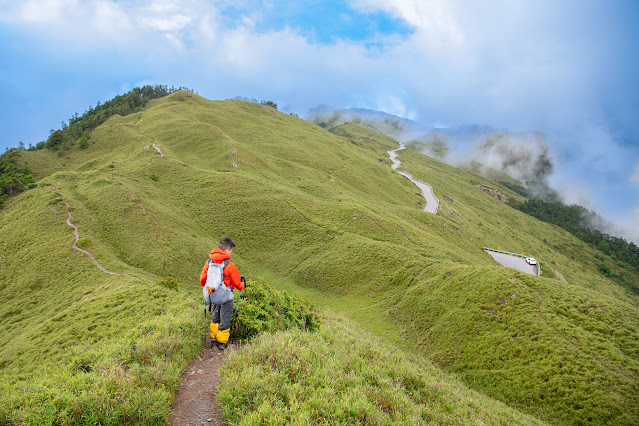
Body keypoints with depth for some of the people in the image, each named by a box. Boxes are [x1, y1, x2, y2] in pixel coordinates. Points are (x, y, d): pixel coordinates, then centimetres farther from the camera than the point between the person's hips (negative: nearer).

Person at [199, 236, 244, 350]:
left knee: (215, 318, 23)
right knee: (225, 319, 10)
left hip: (213, 297, 5)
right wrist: (242, 285, 17)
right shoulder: (230, 265, -17)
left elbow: (202, 280, 8)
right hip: (226, 298, -5)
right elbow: (237, 284, -6)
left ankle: (213, 340, 32)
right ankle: (222, 342, 19)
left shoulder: (209, 262, -3)